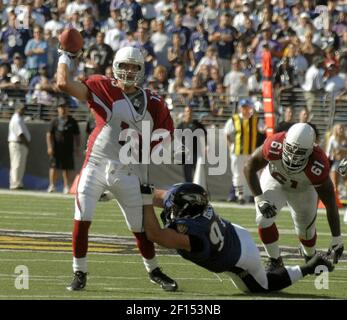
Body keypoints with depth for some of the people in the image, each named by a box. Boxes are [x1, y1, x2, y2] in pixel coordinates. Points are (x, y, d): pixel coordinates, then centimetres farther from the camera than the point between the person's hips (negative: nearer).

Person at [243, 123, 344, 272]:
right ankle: (275, 261, 5)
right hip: (274, 181, 0)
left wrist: (337, 237, -24)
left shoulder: (317, 168, -42)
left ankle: (311, 258, 47)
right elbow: (249, 168, -23)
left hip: (303, 190, 0)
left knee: (306, 231, 11)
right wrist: (259, 199, -31)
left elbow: (330, 203, -30)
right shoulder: (274, 146, -42)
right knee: (264, 219, -19)